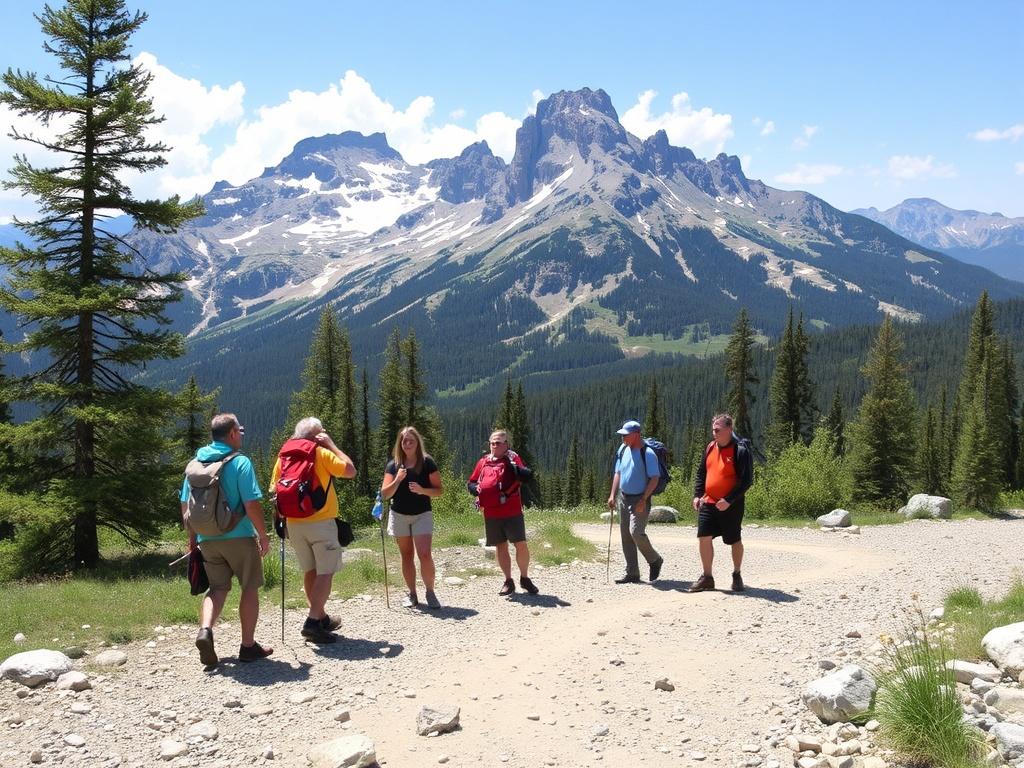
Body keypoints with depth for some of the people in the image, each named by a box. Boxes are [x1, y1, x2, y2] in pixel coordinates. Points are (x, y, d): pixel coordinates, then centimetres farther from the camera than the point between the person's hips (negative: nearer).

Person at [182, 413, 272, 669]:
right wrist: (263, 534, -7)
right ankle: (248, 646, 14)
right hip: (239, 536, -5)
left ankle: (205, 630, -9)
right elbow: (252, 504, -17)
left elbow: (185, 504, 10)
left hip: (207, 539, 5)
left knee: (218, 587, 15)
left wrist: (192, 536, 20)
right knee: (250, 588, 9)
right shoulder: (240, 462, -12)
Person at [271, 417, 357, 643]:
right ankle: (313, 622, -13)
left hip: (294, 524, 6)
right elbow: (350, 471, -9)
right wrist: (331, 445, -2)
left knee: (310, 571, 15)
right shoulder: (322, 453, -6)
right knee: (326, 572, -3)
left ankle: (322, 618, 24)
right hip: (321, 522, -5)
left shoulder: (283, 457, 7)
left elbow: (275, 491, 9)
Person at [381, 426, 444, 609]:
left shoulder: (427, 463, -6)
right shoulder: (393, 465, -1)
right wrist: (397, 480, -22)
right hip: (399, 516, 2)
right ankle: (412, 594, 18)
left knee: (425, 555, -15)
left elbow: (439, 490, -4)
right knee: (407, 556, 9)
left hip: (422, 515, -2)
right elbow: (385, 494, -6)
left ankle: (430, 592, 1)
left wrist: (423, 490, -23)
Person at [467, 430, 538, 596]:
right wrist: (476, 489, -3)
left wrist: (514, 466, -27)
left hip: (512, 512, -4)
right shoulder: (483, 462, 12)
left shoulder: (513, 459, 1)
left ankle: (524, 578, 15)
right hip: (491, 514, 4)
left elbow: (528, 475, -14)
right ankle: (508, 582, 21)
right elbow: (470, 483, 18)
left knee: (521, 544, -3)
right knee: (500, 547, 10)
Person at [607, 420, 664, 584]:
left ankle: (655, 561, 7)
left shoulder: (647, 453, -13)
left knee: (636, 532, -18)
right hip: (623, 497, 7)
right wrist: (612, 495, 9)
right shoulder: (623, 450, 8)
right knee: (626, 536, 7)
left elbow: (654, 479, -15)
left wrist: (643, 500, -20)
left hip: (640, 499, -7)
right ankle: (632, 574, 14)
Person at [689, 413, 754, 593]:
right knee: (703, 538, 0)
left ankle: (737, 576, 27)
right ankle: (707, 578, 10)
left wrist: (729, 500, -21)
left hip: (730, 506, -5)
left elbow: (747, 480, -16)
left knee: (735, 541, 9)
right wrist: (697, 495, 6)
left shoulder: (741, 451, -13)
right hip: (708, 503, 5)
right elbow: (701, 472, 16)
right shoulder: (710, 447, 7)